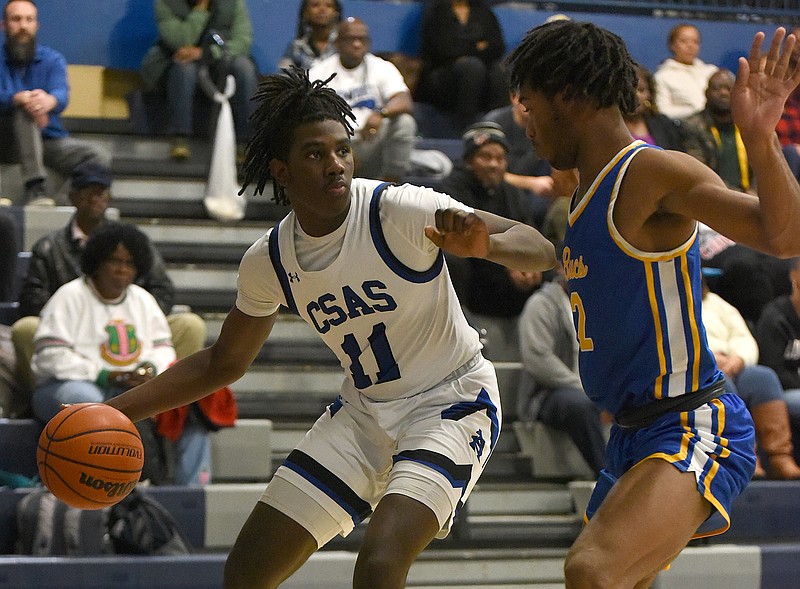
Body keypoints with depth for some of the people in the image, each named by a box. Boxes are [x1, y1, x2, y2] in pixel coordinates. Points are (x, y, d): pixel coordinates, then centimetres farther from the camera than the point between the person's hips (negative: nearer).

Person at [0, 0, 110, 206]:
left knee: (100, 158, -20)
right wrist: (21, 98, -43)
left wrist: (49, 101, -43)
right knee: (25, 110, -35)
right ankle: (35, 187, -40)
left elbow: (62, 94, -16)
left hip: (48, 138, 3)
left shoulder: (52, 59, 5)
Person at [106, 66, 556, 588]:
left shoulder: (400, 210, -21)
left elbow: (542, 251, -21)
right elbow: (224, 362, 12)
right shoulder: (269, 261, -5)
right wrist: (117, 411, 3)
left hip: (450, 404, -6)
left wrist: (485, 245, -44)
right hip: (364, 411, 6)